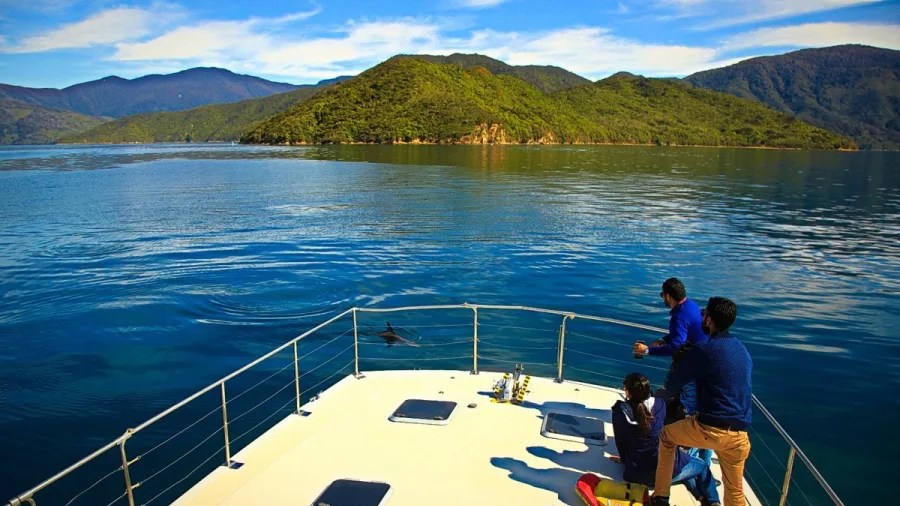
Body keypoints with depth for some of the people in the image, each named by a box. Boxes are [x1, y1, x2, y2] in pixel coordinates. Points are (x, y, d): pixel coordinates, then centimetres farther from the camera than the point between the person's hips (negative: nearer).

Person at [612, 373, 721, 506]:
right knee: (702, 466, 29)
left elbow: (620, 440, -2)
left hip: (636, 473, 2)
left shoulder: (619, 410, -15)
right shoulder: (659, 404, -12)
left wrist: (625, 458, 17)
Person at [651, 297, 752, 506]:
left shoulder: (704, 350, -12)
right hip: (739, 434, 6)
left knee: (667, 436, 21)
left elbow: (671, 385, -5)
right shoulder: (743, 350, 11)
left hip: (711, 429, -6)